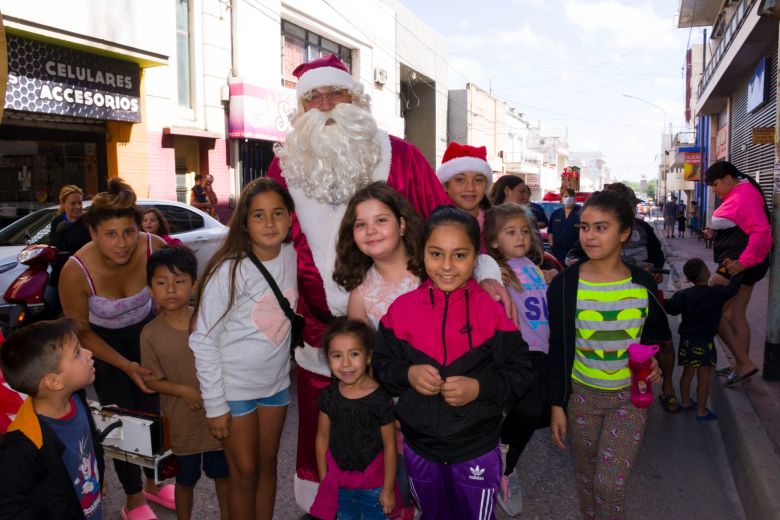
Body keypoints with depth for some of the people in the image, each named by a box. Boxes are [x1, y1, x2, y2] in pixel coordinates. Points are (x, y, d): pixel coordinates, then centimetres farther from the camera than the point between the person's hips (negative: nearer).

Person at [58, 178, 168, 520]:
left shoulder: (154, 247, -30)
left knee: (153, 408, 10)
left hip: (144, 328, 2)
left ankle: (154, 484, 35)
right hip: (103, 339, -2)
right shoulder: (76, 271, -33)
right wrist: (126, 366, -22)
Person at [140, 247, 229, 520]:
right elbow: (151, 380, -8)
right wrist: (183, 390, -22)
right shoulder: (151, 333, -13)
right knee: (185, 479, 20)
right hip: (182, 421, -1)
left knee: (223, 473, 20)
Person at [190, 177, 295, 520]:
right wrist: (215, 404, -14)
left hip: (276, 382, 4)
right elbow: (203, 340, -15)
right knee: (245, 472, 8)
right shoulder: (230, 270, -20)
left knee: (268, 465, 17)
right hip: (234, 385, -4)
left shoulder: (292, 256, -7)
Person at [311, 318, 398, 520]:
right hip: (338, 478, 3)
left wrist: (388, 489, -8)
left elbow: (389, 446, -13)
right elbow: (322, 438, 2)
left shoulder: (380, 399, -20)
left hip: (373, 481, -3)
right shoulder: (329, 396, -9)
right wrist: (323, 478, 5)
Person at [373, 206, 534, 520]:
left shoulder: (492, 310, -13)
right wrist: (407, 374, -19)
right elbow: (380, 363, 0)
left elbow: (521, 373, -9)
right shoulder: (402, 309, -8)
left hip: (477, 450, -2)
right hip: (419, 449, 2)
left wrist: (480, 388, -24)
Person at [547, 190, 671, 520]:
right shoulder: (564, 285, -11)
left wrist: (651, 359, -10)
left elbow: (654, 332, 11)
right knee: (587, 478, 14)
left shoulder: (643, 284, -7)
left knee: (610, 483, -5)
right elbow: (557, 350, -5)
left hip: (630, 396, 0)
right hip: (582, 395, 0)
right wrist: (557, 405, -4)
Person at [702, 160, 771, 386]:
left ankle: (744, 363, -4)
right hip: (742, 265, 11)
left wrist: (743, 262, -32)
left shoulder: (745, 196, -16)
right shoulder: (736, 196, 16)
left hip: (738, 266, -11)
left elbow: (761, 232, -26)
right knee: (735, 315, 14)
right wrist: (715, 235, 8)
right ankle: (740, 365, 21)